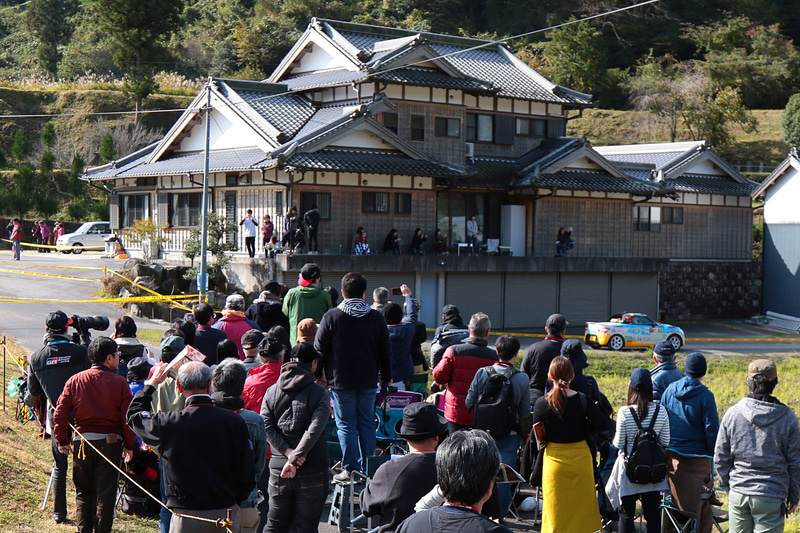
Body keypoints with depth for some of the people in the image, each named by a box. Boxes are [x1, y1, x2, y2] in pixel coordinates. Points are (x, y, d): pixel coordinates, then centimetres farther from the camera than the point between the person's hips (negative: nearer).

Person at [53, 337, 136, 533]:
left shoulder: (75, 380, 0)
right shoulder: (119, 382, -8)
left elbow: (60, 414, -2)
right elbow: (127, 418, -8)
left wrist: (62, 441, 8)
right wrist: (129, 445, 2)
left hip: (82, 442, 2)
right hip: (110, 442, -2)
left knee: (83, 492, 15)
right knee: (105, 493, 6)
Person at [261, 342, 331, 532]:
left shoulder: (272, 391, 6)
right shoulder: (320, 393, -7)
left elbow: (267, 428, -3)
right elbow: (314, 430, -18)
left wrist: (288, 452, -8)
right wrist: (294, 458, -18)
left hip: (278, 466, 4)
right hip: (311, 472, -4)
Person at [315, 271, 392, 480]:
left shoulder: (331, 316, -7)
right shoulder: (376, 317, 1)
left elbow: (319, 349, -3)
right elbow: (386, 350, 8)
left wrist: (320, 374, 10)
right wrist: (386, 376, 19)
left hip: (341, 382, -3)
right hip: (368, 382, 3)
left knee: (346, 426, 2)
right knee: (367, 425, 10)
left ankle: (351, 469, 2)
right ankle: (368, 470, 13)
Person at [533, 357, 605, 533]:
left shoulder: (542, 403, -9)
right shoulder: (583, 400, -10)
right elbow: (599, 424, -14)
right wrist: (581, 423, 2)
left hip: (554, 458, 0)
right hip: (581, 457, 0)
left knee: (555, 506, 9)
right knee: (582, 504, 14)